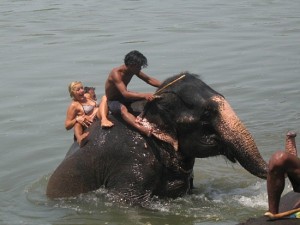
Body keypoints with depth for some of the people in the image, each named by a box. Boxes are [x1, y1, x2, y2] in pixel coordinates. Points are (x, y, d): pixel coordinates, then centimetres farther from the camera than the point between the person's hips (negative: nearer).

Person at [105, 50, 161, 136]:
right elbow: (125, 93, -40)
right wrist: (144, 95, -51)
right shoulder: (116, 73, -29)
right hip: (112, 102, -9)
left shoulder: (134, 70, -6)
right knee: (123, 108, -42)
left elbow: (149, 80, 4)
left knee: (148, 100, -8)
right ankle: (142, 129, -65)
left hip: (123, 99, 9)